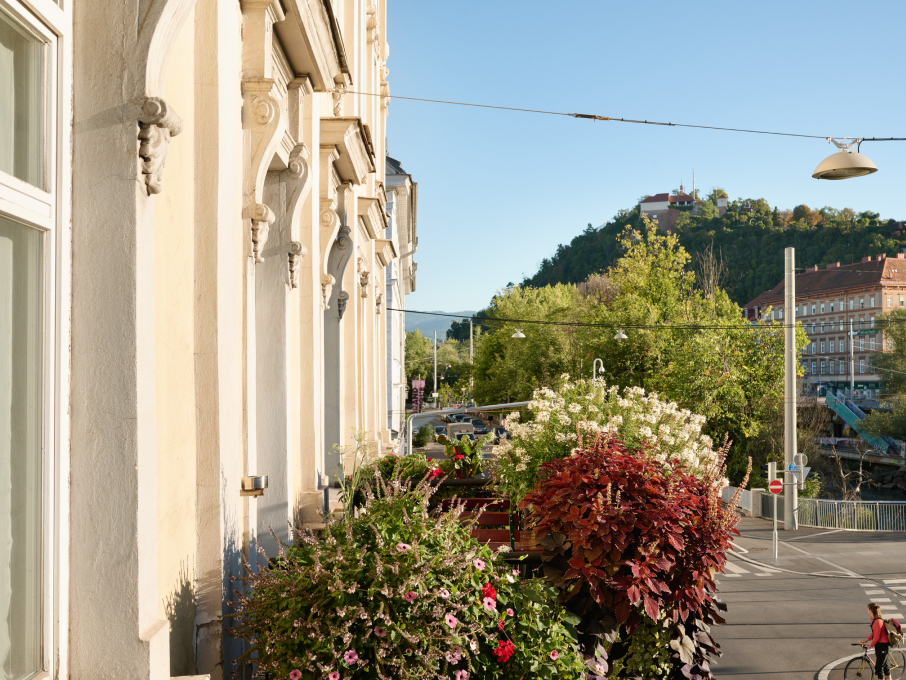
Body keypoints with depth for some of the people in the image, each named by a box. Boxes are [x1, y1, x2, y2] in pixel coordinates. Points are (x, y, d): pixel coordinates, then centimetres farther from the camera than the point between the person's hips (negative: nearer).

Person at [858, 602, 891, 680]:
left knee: (878, 667, -4)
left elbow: (876, 637, -23)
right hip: (880, 645, 10)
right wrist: (864, 641, 11)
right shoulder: (874, 619, 6)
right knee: (884, 665, 22)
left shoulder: (878, 622, -26)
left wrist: (870, 646, -10)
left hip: (882, 646, -10)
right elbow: (873, 633, 15)